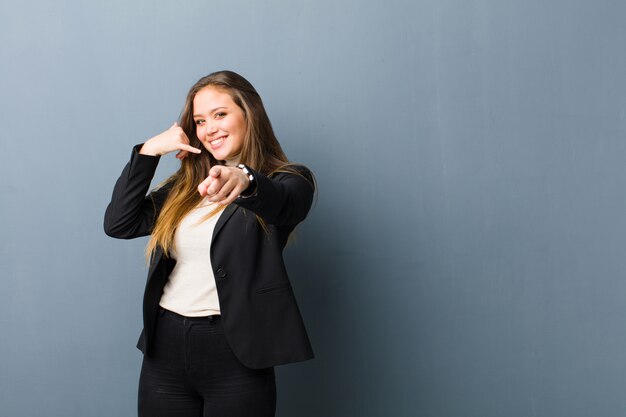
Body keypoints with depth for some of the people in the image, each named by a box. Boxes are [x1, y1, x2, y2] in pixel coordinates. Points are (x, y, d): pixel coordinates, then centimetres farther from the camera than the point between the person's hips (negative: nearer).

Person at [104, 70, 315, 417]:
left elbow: (280, 204, -26)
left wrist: (245, 181, -48)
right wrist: (149, 150, 0)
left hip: (234, 353, -4)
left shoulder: (287, 180, -3)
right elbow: (118, 225, 6)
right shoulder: (185, 184, 13)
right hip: (165, 349, 5)